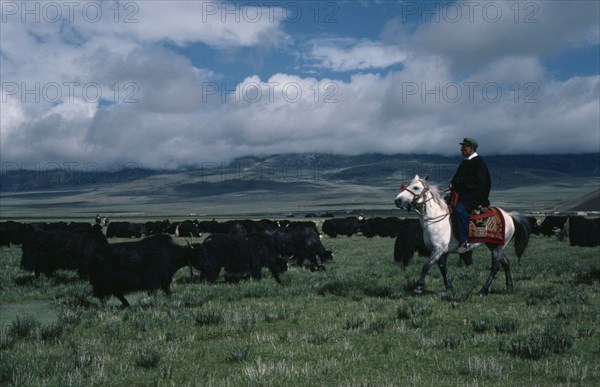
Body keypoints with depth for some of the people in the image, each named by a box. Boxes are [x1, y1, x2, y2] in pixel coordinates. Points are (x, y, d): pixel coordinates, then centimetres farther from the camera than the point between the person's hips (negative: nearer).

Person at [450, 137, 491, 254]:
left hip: (475, 195, -10)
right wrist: (453, 183, 0)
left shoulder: (479, 162, -6)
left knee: (460, 209, -33)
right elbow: (457, 178, 24)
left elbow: (477, 179, -18)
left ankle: (465, 242, -32)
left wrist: (459, 181, -19)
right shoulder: (464, 162, 21)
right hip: (462, 194, 10)